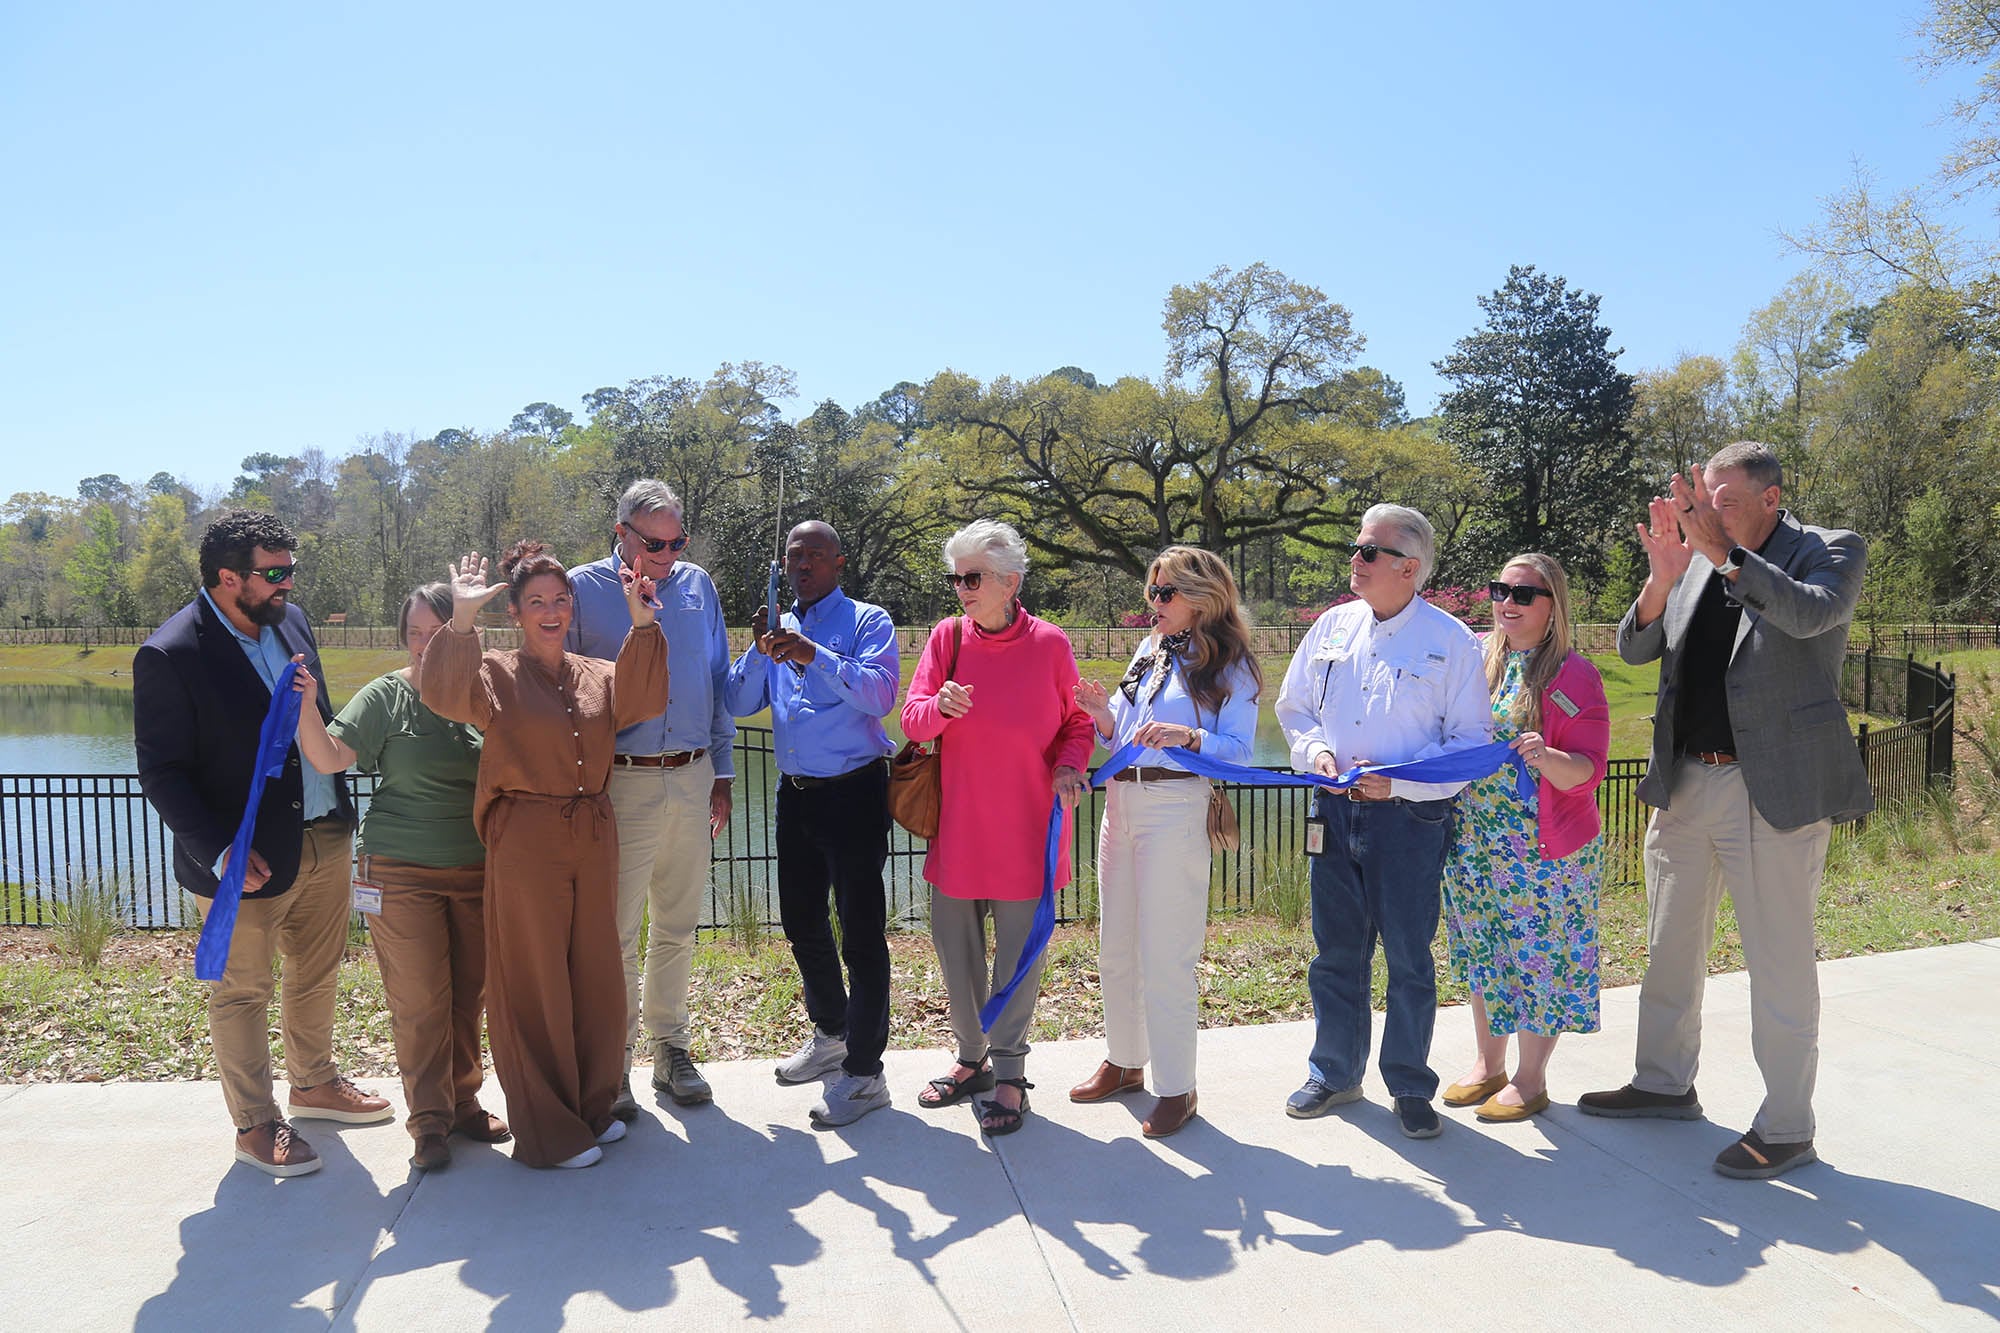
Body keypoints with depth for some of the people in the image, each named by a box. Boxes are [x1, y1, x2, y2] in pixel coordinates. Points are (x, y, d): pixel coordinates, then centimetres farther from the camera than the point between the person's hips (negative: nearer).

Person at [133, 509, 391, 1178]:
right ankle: (255, 1125, 27)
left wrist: (343, 810, 11)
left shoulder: (289, 621, 3)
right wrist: (219, 854, -23)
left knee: (317, 973, 22)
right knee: (242, 993, 10)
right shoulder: (170, 657, -18)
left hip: (326, 837, 7)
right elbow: (162, 774, -15)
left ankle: (314, 1083, 42)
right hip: (249, 860, -7)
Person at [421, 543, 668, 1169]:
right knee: (535, 983, 4)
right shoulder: (498, 675, -2)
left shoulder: (597, 676, 11)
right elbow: (445, 693, -22)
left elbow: (642, 700, -8)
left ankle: (591, 1105, 30)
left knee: (595, 974, 13)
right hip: (526, 842, -5)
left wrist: (642, 624, -15)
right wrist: (462, 618, -31)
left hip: (594, 836, 5)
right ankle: (547, 1130, 16)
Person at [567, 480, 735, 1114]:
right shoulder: (583, 589, -2)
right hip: (620, 781, -4)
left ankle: (672, 1049, 27)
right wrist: (616, 706, -11)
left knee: (678, 926, 13)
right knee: (616, 930, 0)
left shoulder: (698, 585, 9)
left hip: (692, 778, 4)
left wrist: (721, 775, 13)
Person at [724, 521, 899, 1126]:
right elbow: (740, 702, 5)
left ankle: (863, 1071, 5)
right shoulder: (779, 628, 14)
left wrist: (813, 656, -28)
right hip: (796, 795, 7)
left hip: (854, 793, -7)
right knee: (801, 919, 18)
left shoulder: (869, 622, -4)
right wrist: (760, 647, -10)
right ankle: (830, 1034, 38)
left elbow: (880, 694, -20)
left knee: (861, 929, -3)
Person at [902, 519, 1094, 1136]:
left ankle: (1009, 1074, 20)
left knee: (1019, 948, 4)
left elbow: (1077, 723, 5)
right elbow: (911, 719, -2)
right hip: (957, 824, 3)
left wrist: (1068, 767, -14)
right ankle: (972, 1057, 31)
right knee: (954, 944, 11)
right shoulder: (947, 636, 1)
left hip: (1026, 825, -3)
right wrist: (940, 707, -24)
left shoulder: (1049, 644, -5)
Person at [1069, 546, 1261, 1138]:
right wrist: (1102, 713, -4)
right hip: (1121, 801, 7)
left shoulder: (1229, 664, -3)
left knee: (1165, 956, -3)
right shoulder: (1148, 651, 14)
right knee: (1116, 948, 15)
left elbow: (1239, 749, -11)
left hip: (1175, 807, -7)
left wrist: (1188, 735, -27)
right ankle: (1124, 1061, 32)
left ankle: (1175, 1089, 10)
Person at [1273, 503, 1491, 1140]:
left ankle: (1410, 1086, 21)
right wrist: (1315, 751, -5)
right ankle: (1335, 1072, 28)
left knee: (1409, 956, 4)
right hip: (1335, 808, 4)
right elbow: (1293, 705, 15)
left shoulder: (1451, 641, -5)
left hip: (1409, 816, -4)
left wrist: (1398, 781, -16)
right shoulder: (1332, 626, 7)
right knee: (1336, 948, 12)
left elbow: (1472, 742, -5)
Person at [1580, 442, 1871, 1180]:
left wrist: (1724, 552, -29)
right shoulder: (1695, 559, 8)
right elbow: (1634, 649, 2)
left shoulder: (1831, 550, -3)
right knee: (1669, 948, 16)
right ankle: (1664, 1084, 33)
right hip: (1683, 784, 6)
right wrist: (1662, 576, -14)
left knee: (1779, 964, 2)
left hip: (1775, 788, -5)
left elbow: (1810, 614, -24)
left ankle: (1786, 1128, 15)